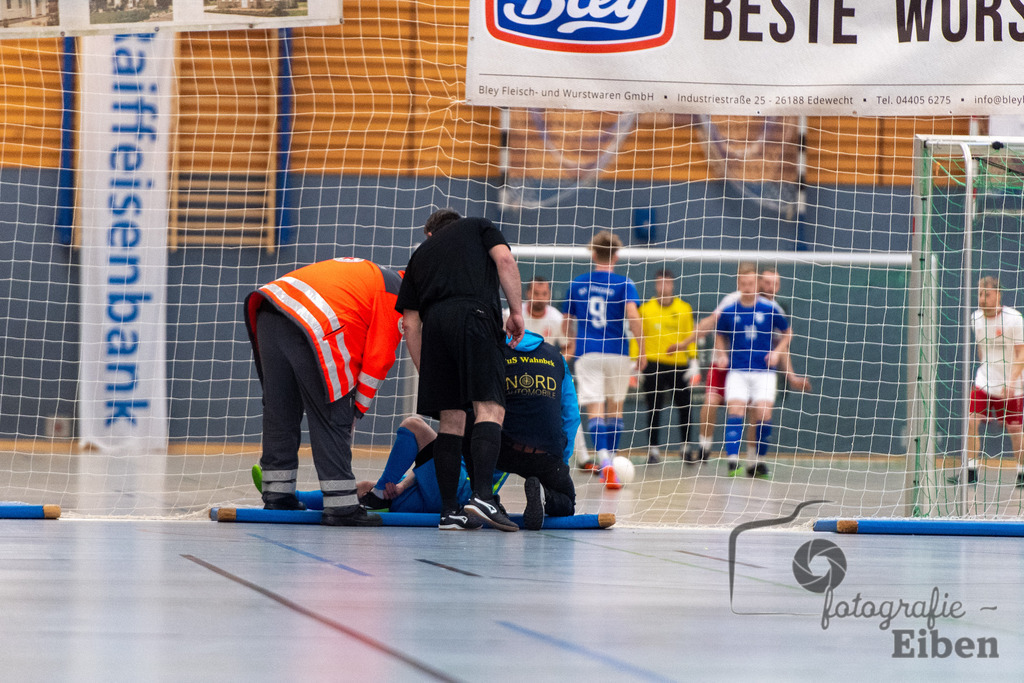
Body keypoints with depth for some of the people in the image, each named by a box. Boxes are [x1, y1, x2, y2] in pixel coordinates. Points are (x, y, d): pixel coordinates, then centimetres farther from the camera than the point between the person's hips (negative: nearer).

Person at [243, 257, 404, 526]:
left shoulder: (366, 272, 34)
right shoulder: (396, 296, 10)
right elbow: (377, 360, 5)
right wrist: (357, 410, 14)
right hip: (315, 328, -8)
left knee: (279, 411, 16)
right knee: (333, 419, 0)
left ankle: (277, 496, 22)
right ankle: (341, 504, -1)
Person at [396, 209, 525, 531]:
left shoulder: (421, 253, 31)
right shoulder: (479, 227, 26)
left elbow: (410, 324, 24)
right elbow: (504, 259, 3)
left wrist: (426, 375, 26)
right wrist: (516, 311, 5)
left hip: (434, 324, 4)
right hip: (474, 316, -4)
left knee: (450, 418, 8)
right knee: (489, 408, -10)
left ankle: (450, 510, 3)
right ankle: (482, 495, -28)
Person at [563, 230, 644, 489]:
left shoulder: (577, 284, 8)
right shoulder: (624, 284, -1)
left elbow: (567, 320, 17)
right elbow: (633, 317, -15)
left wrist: (569, 346, 36)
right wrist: (642, 351, -8)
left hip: (587, 353, 1)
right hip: (617, 352, -1)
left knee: (594, 408, -7)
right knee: (615, 407, 16)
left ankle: (605, 460, -27)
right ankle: (611, 458, 20)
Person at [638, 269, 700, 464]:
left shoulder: (684, 309, 5)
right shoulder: (646, 308, 3)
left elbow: (690, 336, 7)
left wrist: (693, 361, -1)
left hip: (679, 365, 1)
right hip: (653, 365, -1)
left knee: (684, 407, 5)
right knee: (654, 409, -2)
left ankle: (686, 446, 19)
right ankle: (653, 449, 4)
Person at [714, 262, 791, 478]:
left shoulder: (770, 309, 0)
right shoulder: (728, 311, 3)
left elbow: (787, 332, 13)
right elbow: (720, 336, 19)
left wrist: (778, 352, -2)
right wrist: (722, 354, 1)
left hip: (764, 371, -1)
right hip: (737, 370, 1)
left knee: (763, 414, -10)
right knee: (734, 410, -16)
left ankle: (760, 461, 9)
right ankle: (733, 461, -22)